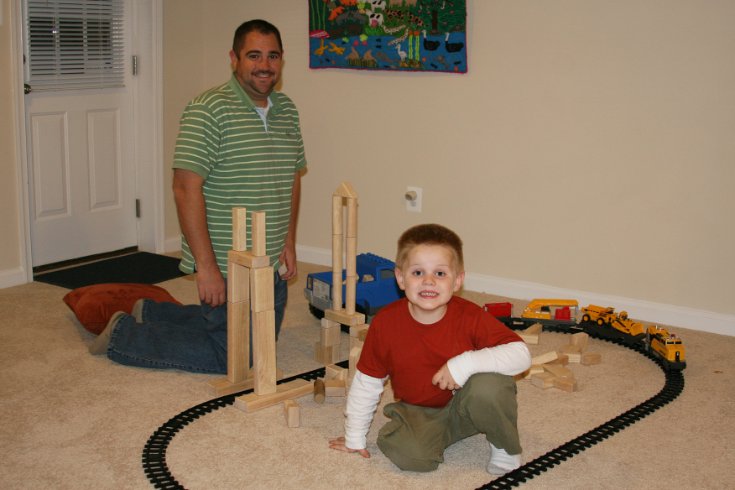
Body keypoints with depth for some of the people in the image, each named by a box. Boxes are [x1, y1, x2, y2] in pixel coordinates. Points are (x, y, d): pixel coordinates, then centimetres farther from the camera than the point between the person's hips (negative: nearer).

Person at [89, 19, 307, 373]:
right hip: (226, 267, -8)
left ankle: (153, 314, 33)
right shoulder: (209, 111, -17)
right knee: (231, 357, -1)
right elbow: (186, 189, -21)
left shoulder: (287, 111, 8)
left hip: (273, 265, 8)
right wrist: (206, 265, -22)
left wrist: (289, 243, 12)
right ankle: (123, 334, 16)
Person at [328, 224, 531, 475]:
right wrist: (355, 438, 3)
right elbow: (366, 383, -3)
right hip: (418, 412, 1)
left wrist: (467, 363, -36)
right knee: (408, 453, -31)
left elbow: (521, 354, -24)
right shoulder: (385, 323, -15)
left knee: (490, 385, -34)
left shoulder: (471, 317, -19)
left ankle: (505, 446, -4)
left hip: (466, 406, -1)